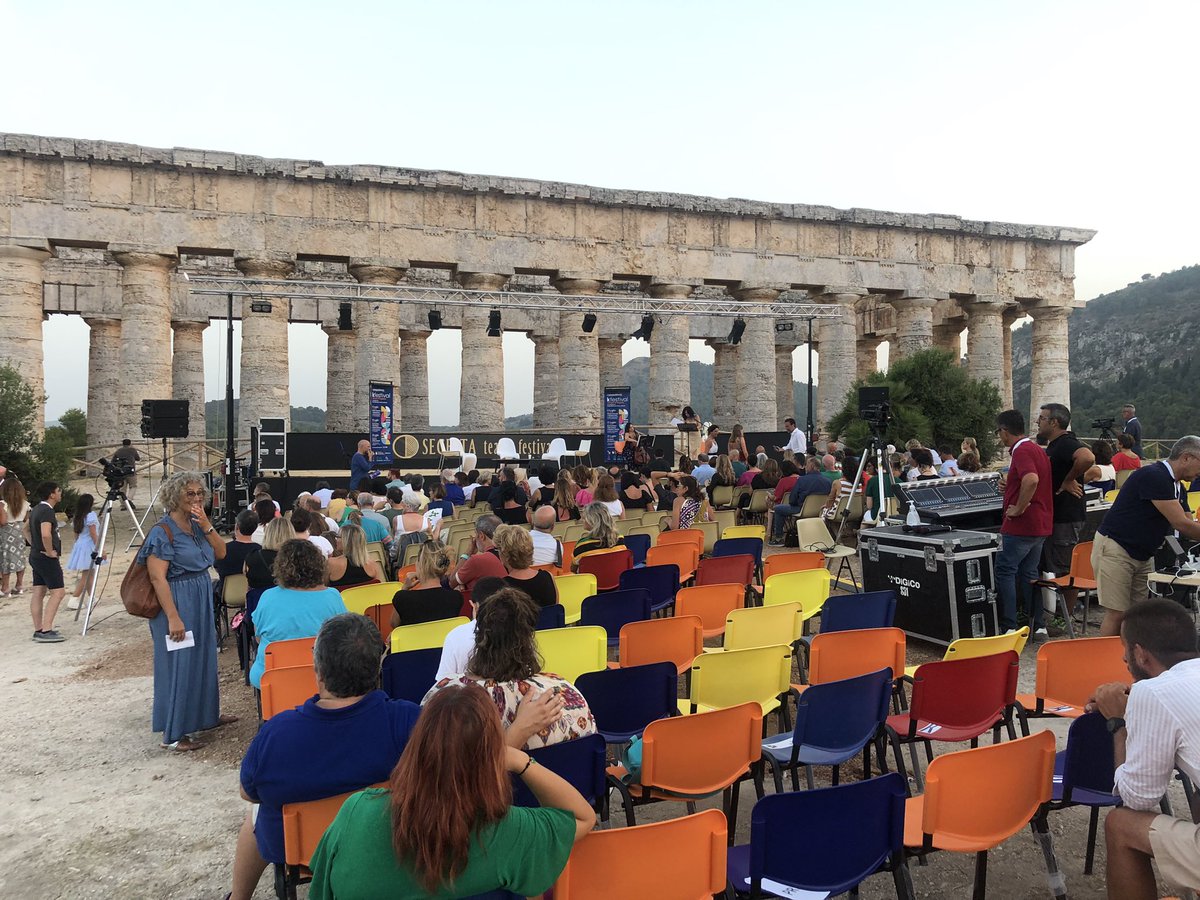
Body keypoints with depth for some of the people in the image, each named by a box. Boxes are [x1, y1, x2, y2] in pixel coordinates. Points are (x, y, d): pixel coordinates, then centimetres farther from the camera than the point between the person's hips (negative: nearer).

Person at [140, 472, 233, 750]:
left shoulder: (197, 525, 7)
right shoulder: (163, 531, -17)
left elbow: (220, 553, 5)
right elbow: (157, 578, -21)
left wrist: (207, 526, -10)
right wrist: (173, 617, -24)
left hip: (202, 602, 9)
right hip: (176, 603, -8)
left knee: (204, 659, 19)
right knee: (178, 665, -2)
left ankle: (206, 714, 35)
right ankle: (173, 734, 8)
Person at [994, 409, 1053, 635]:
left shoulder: (1021, 451, -16)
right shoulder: (1037, 449, 15)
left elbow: (1032, 480, -33)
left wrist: (1018, 508, -23)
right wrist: (1009, 485, 17)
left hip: (1021, 525, -9)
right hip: (1040, 525, 10)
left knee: (1005, 571, -2)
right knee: (1029, 573, 15)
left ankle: (1008, 627, -3)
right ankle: (1038, 625, 16)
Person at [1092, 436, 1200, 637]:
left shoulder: (1175, 486, 12)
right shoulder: (1153, 476, -19)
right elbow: (1181, 524, -20)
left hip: (1143, 556, 9)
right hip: (1115, 550, -9)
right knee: (1117, 614, -9)